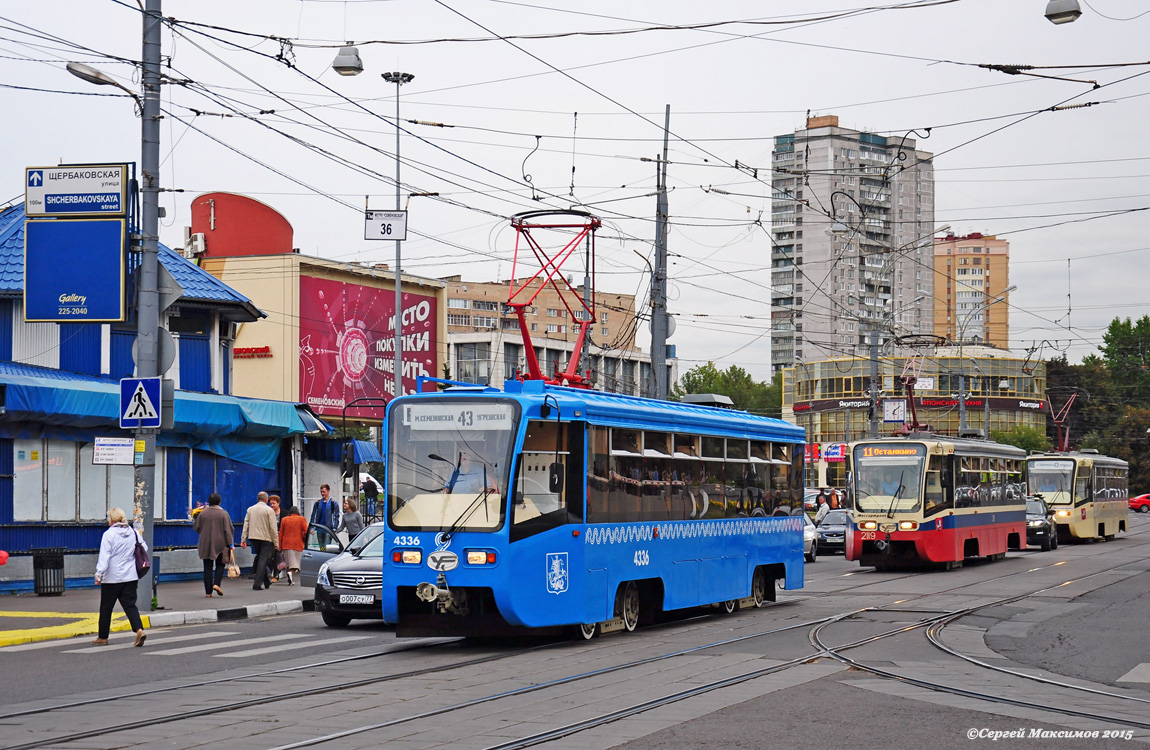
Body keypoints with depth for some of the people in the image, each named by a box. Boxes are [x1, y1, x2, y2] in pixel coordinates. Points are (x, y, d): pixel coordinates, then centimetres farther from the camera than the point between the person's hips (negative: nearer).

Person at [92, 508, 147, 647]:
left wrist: (99, 574, -13)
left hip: (112, 578, -5)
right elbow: (144, 548, 14)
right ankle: (139, 629, -18)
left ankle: (102, 637, 19)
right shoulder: (133, 533, 5)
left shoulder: (109, 534, -11)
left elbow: (104, 557, -15)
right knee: (130, 605, 3)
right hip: (131, 577, 5)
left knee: (106, 607, 9)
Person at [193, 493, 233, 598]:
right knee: (220, 565, 12)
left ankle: (208, 592, 2)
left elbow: (196, 527, 6)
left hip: (205, 545, 2)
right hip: (220, 544, -2)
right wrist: (231, 544, -5)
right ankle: (216, 583, -11)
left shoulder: (202, 513, -1)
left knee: (207, 567, 5)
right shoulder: (223, 514, -6)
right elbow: (228, 530, -8)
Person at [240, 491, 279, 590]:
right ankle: (258, 584, -10)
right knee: (263, 560, -3)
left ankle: (266, 582, 28)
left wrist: (243, 539, 7)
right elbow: (273, 528, -9)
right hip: (266, 538, -5)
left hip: (254, 537, 5)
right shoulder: (269, 510, -8)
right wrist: (276, 542, -5)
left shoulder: (250, 509, 6)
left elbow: (246, 525, 5)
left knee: (260, 559, 18)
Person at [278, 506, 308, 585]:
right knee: (295, 562, 0)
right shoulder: (301, 519, 0)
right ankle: (291, 572, -28)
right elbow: (305, 532, -6)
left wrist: (280, 546, 12)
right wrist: (304, 540, 11)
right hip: (298, 543, -2)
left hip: (287, 544, 2)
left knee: (289, 561, 11)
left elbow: (281, 534, 8)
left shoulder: (284, 519, 7)